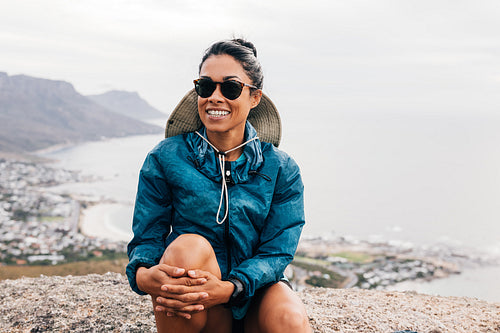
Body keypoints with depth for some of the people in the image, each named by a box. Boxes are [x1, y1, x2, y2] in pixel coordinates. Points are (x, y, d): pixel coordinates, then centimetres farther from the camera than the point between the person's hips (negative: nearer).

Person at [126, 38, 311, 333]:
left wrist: (228, 288, -29)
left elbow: (277, 252, -8)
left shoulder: (281, 170, -2)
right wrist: (143, 275, -29)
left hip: (254, 296, -1)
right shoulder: (165, 159, -2)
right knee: (189, 246, -31)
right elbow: (146, 237, -4)